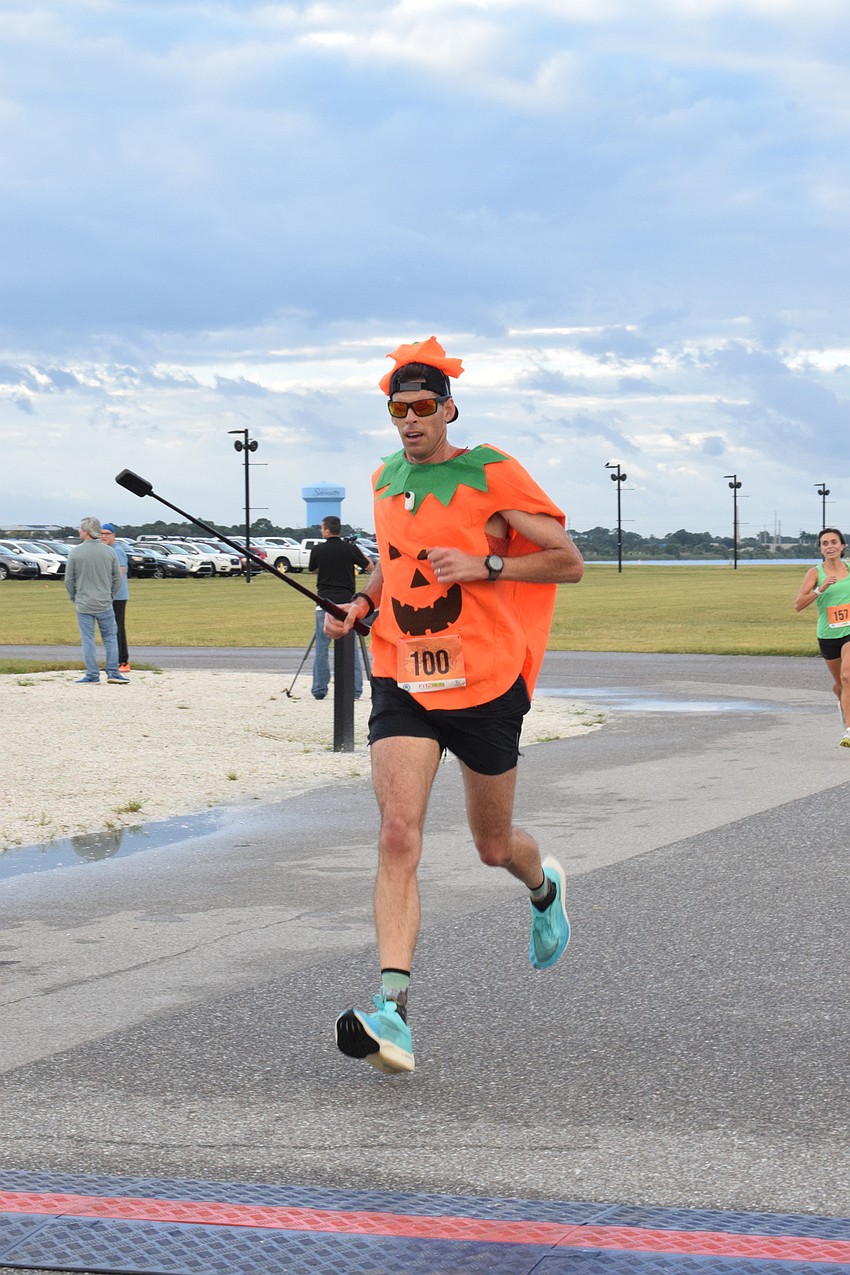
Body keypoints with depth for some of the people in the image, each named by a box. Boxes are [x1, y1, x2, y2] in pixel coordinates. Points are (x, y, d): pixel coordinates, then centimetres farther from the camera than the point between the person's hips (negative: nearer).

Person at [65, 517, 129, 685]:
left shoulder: (75, 552, -7)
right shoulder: (108, 551, 0)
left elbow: (69, 579, -2)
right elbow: (117, 578, 5)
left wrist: (74, 597, 12)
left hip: (84, 604, -2)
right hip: (104, 604, 2)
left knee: (88, 640, 4)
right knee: (110, 638, 9)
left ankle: (92, 674, 4)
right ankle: (113, 672, 5)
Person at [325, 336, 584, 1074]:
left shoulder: (491, 474, -7)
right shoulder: (386, 479, 9)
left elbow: (569, 562, -6)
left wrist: (483, 566, -18)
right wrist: (363, 604, 8)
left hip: (484, 682, -3)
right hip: (401, 683, 3)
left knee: (493, 847, 13)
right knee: (398, 835, -17)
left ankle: (544, 886, 52)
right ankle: (393, 1011, -26)